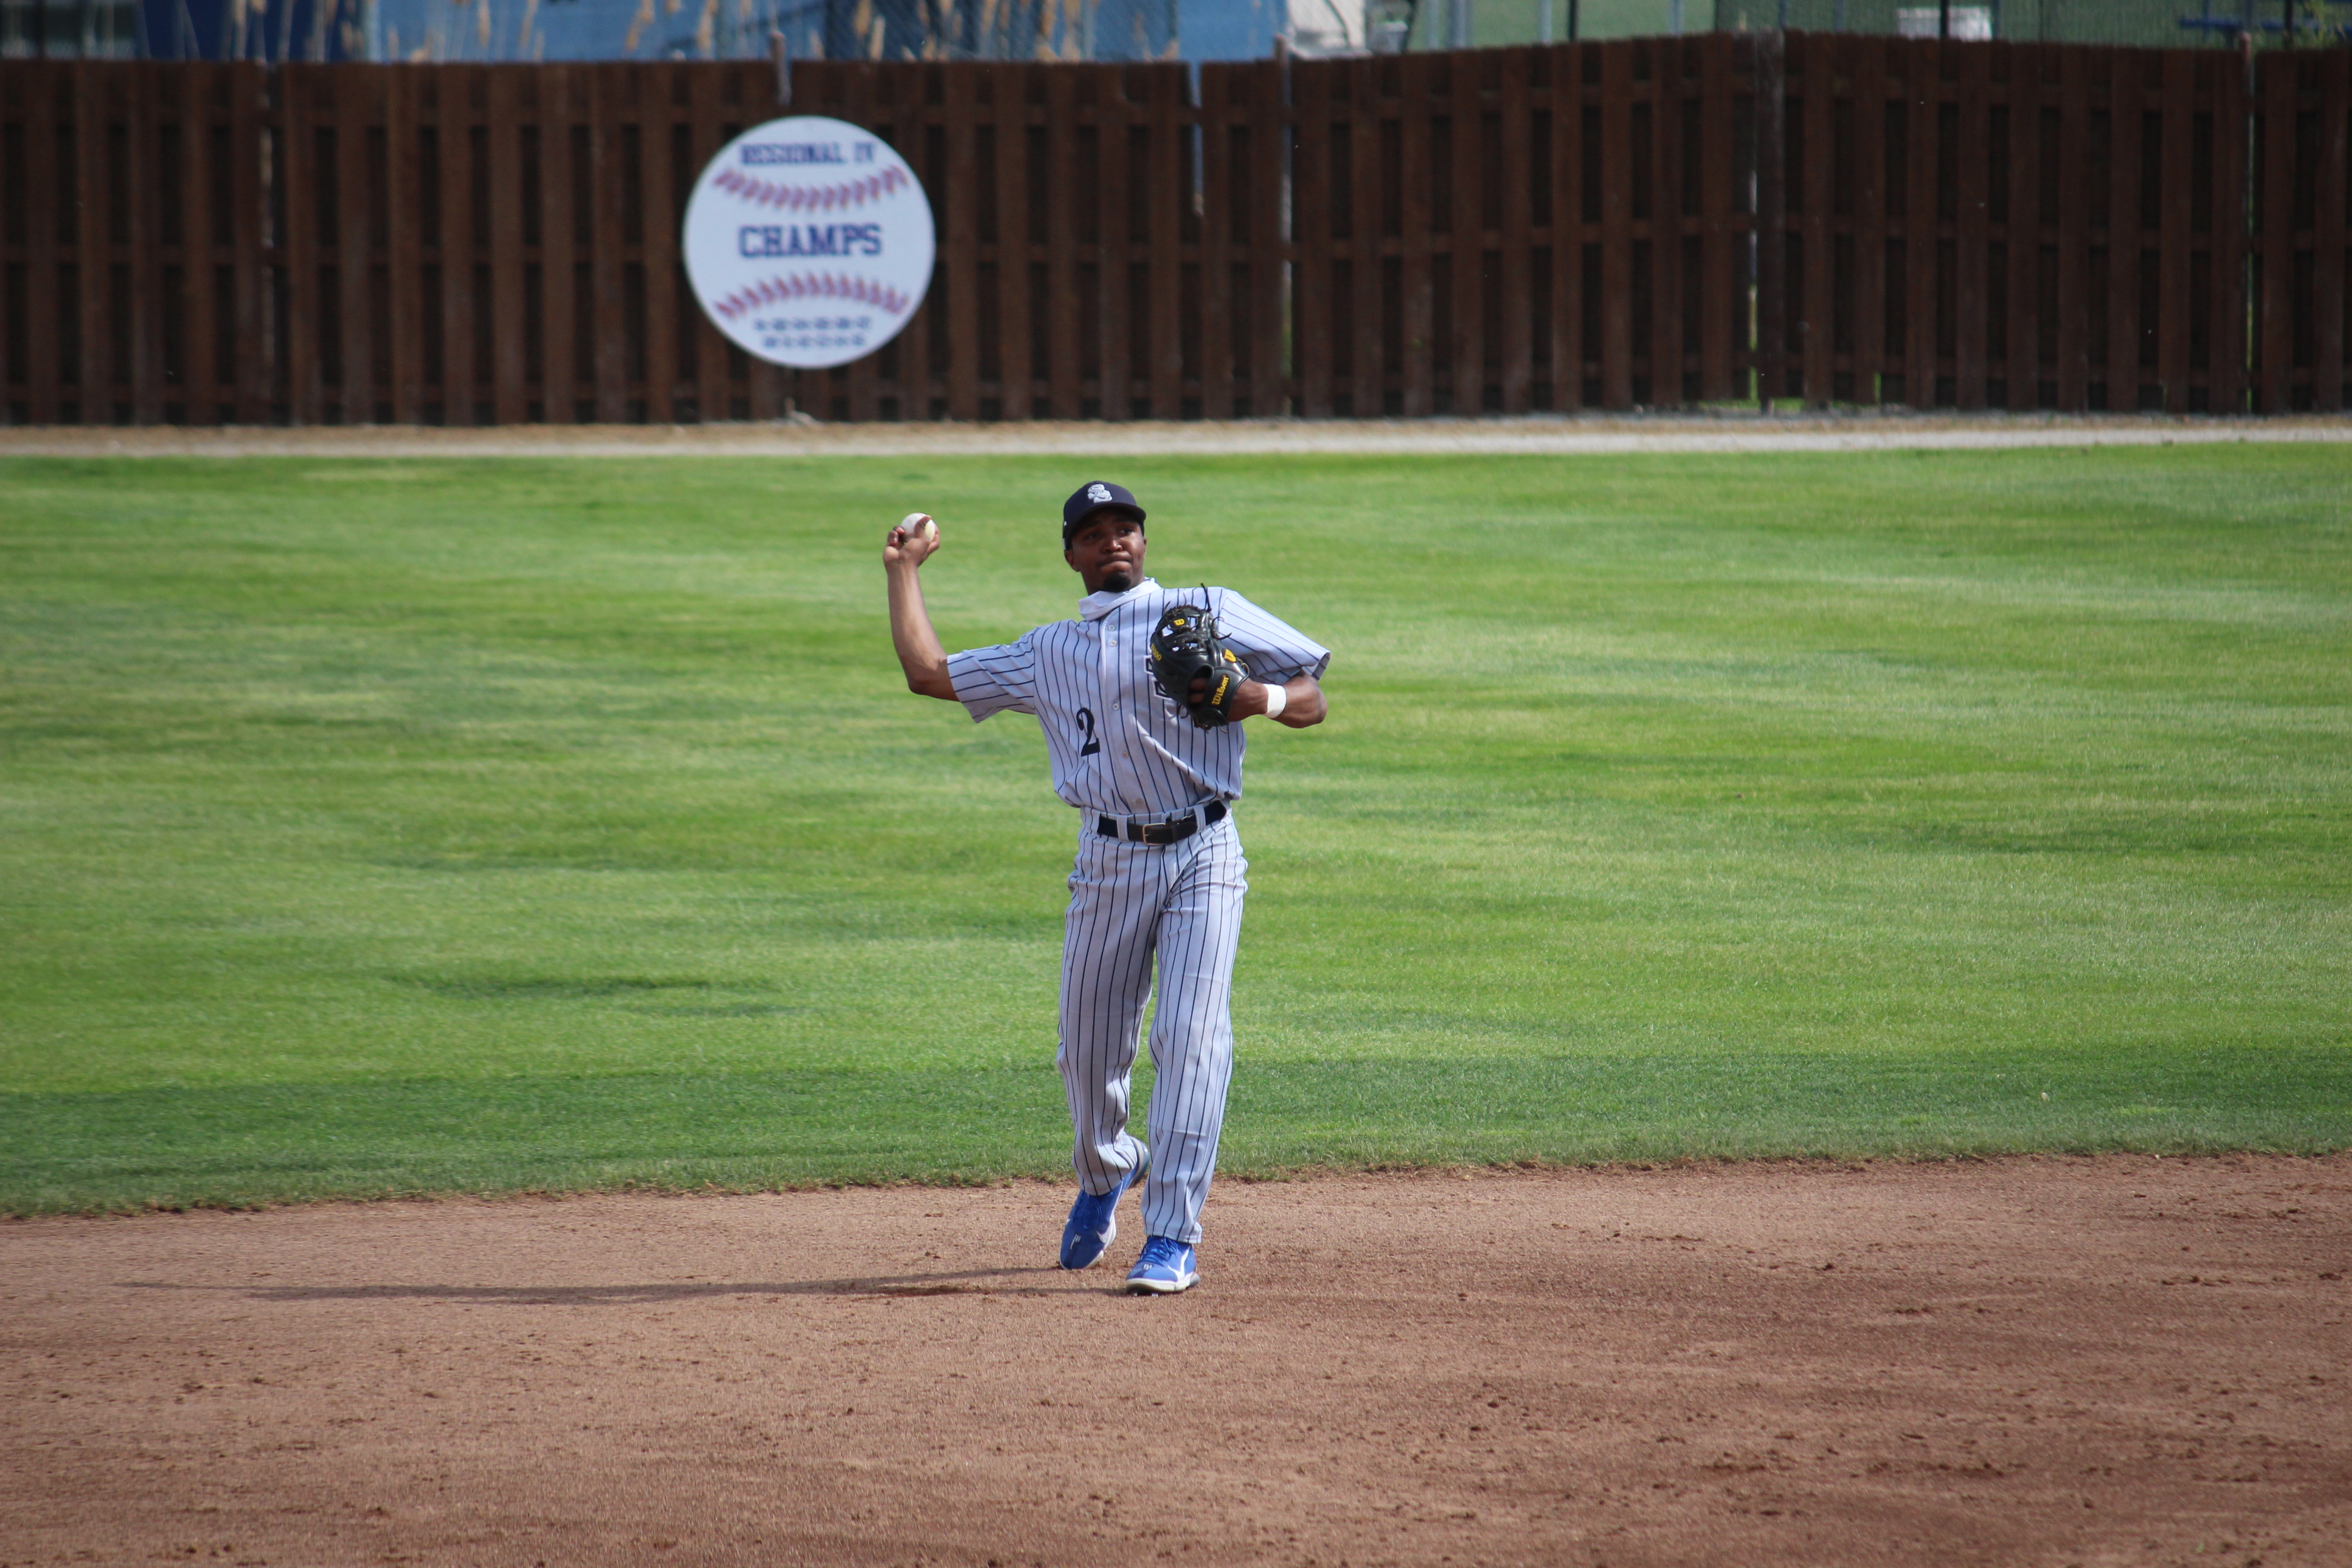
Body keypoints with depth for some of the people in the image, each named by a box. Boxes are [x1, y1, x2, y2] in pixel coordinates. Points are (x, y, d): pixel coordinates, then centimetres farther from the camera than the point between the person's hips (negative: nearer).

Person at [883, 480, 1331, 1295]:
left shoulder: (1213, 613, 6)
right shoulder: (1049, 654, 16)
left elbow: (1313, 700, 4)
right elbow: (928, 672, 18)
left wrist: (1260, 697, -17)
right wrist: (904, 570, 23)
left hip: (1203, 857, -3)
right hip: (1110, 862, 3)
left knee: (1190, 1037, -14)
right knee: (1089, 1048, 8)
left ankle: (1173, 1240, -14)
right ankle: (1103, 1175, 39)